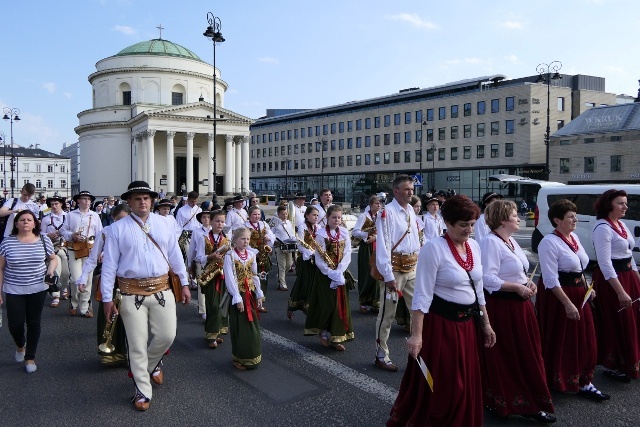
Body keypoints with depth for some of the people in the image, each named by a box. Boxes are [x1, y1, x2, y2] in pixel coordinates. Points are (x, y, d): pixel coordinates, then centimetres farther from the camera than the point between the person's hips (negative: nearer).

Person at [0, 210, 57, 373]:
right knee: (15, 324, 0)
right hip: (14, 290, 0)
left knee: (33, 323, 8)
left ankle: (30, 357, 24)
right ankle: (20, 345, 35)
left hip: (38, 289, 0)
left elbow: (53, 258, 11)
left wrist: (51, 269, -10)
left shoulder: (44, 240, -3)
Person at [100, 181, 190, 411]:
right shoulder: (118, 228, -2)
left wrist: (184, 283, 10)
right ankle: (143, 391, 21)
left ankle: (152, 363, 39)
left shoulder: (164, 223, 6)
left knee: (167, 336, 5)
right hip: (132, 293, -2)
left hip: (162, 290, 3)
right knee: (137, 344, 4)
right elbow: (109, 264, -2)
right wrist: (107, 298, -3)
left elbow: (175, 255, 10)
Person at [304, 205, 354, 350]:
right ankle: (323, 332, 19)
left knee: (340, 304, 4)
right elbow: (319, 259, -11)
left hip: (340, 274, 4)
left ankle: (336, 337, 14)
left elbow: (347, 255, -2)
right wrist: (331, 273, -18)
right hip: (324, 274, -4)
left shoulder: (345, 233, 4)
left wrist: (339, 272, -15)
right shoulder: (321, 233, -8)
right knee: (327, 304, -4)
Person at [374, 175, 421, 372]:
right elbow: (383, 246, -16)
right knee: (388, 314, 3)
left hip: (412, 268, 7)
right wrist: (388, 275, -18)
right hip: (394, 268, -7)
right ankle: (381, 356, 17)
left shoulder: (411, 211, 11)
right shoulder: (387, 212, -13)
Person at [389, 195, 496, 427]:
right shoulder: (433, 248, -17)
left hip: (468, 323, 7)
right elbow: (422, 295, -19)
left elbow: (478, 290, 15)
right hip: (441, 323, -7)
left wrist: (486, 324, 15)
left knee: (465, 384, 18)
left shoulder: (474, 246, 5)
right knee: (438, 386, 5)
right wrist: (416, 334, -22)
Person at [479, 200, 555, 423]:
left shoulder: (511, 241, 13)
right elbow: (487, 279, -26)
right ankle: (500, 401, 19)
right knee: (504, 357, 2)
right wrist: (517, 287, -22)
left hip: (519, 305, 10)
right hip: (501, 307, -10)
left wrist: (527, 282, 5)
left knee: (526, 354, 17)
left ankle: (530, 403, 31)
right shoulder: (490, 242, -19)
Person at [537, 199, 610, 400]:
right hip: (557, 295, -8)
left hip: (578, 293, 8)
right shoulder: (549, 242, -19)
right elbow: (551, 280, -23)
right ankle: (554, 382, 22)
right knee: (559, 342, 5)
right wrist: (567, 303, -25)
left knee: (585, 340, 12)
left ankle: (583, 383, 23)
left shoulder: (574, 237, 8)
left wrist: (586, 287, 14)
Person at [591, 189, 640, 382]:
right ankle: (611, 366, 18)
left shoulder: (622, 225, 11)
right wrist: (620, 291, -26)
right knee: (615, 324, 2)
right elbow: (605, 263, -23)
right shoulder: (602, 228, -17)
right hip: (611, 279, -9)